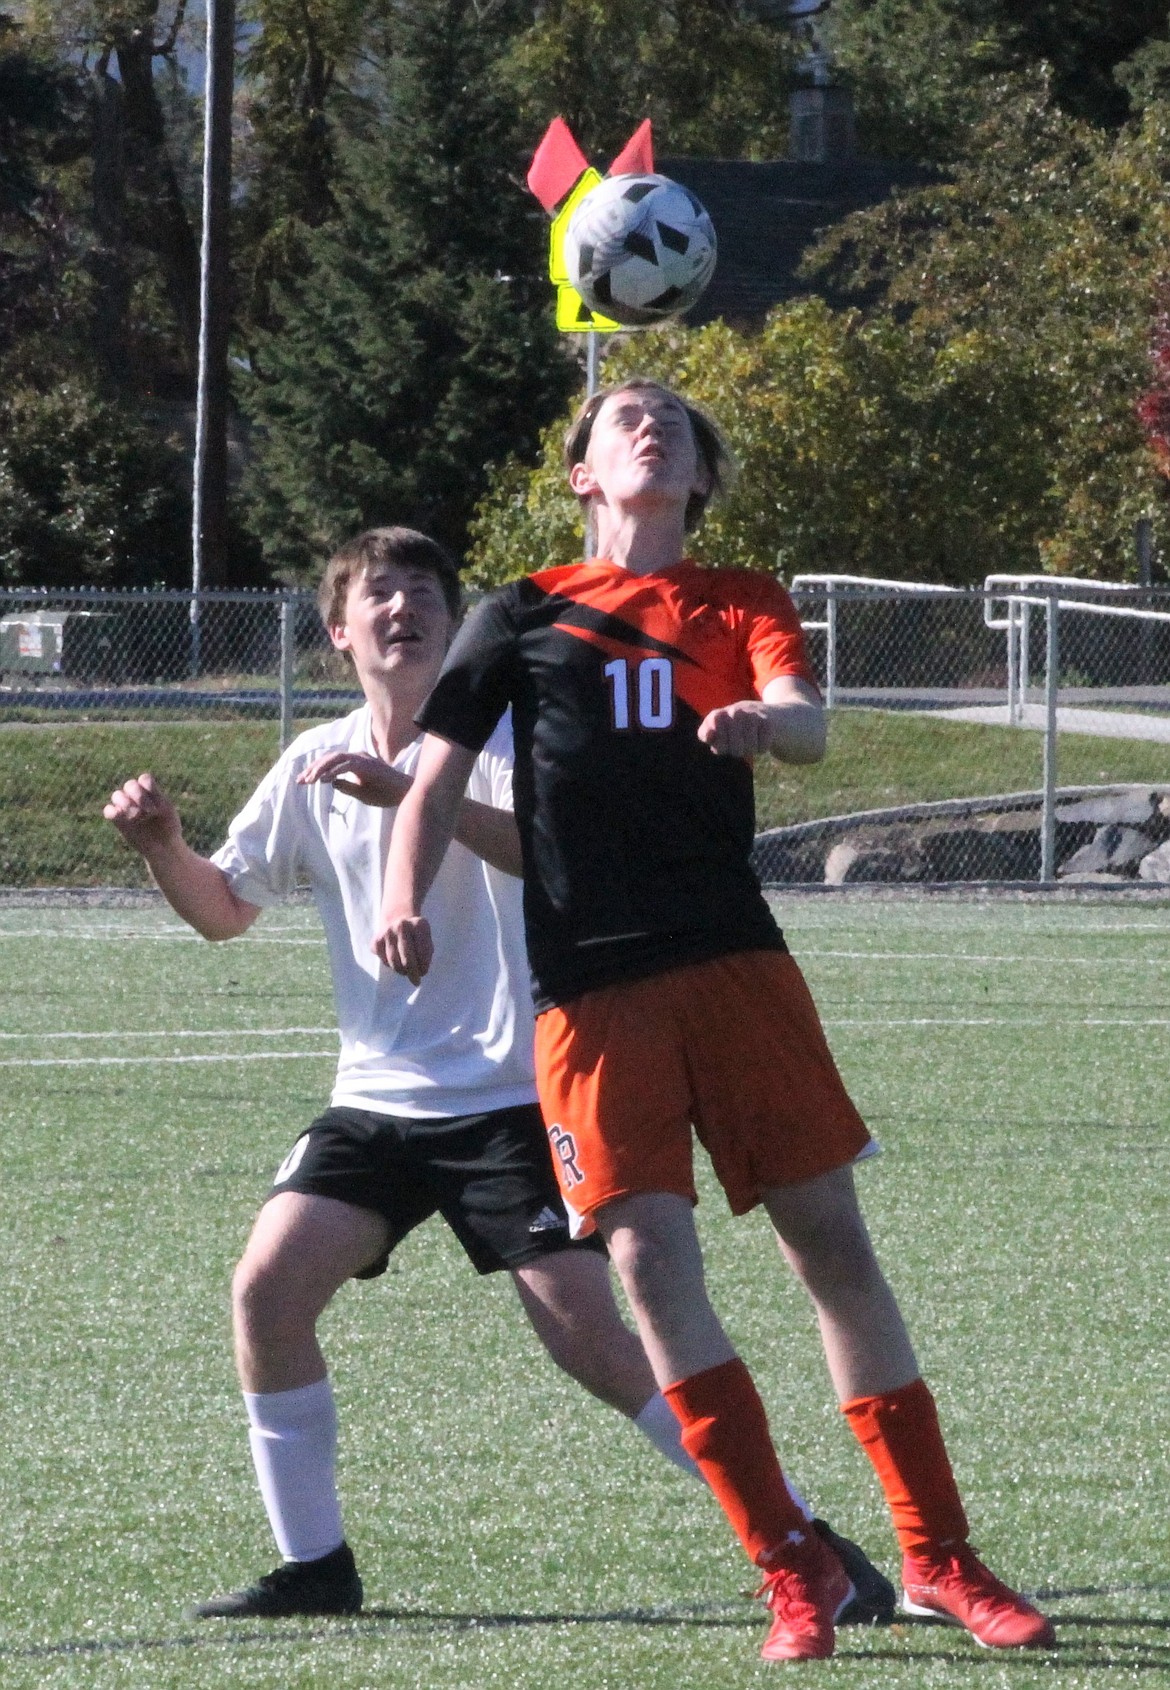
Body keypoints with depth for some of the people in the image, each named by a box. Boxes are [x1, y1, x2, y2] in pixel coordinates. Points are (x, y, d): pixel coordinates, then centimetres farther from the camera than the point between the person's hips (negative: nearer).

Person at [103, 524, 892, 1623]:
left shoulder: (497, 736, -7)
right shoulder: (315, 767, 9)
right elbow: (224, 911, 18)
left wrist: (414, 792, -38)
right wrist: (161, 846, -3)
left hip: (507, 1098, -5)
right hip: (376, 1100, 5)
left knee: (587, 1337, -14)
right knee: (267, 1286, -12)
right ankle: (313, 1566, 2)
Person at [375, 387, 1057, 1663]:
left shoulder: (740, 604, 14)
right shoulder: (522, 616, 13)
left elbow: (807, 724, -5)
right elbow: (437, 778, 10)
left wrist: (764, 720, -29)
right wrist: (405, 889, -10)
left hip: (734, 962, 1)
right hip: (589, 985, -1)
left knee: (831, 1242, -1)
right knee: (651, 1259, -12)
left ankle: (938, 1559, 6)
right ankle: (792, 1571, -6)